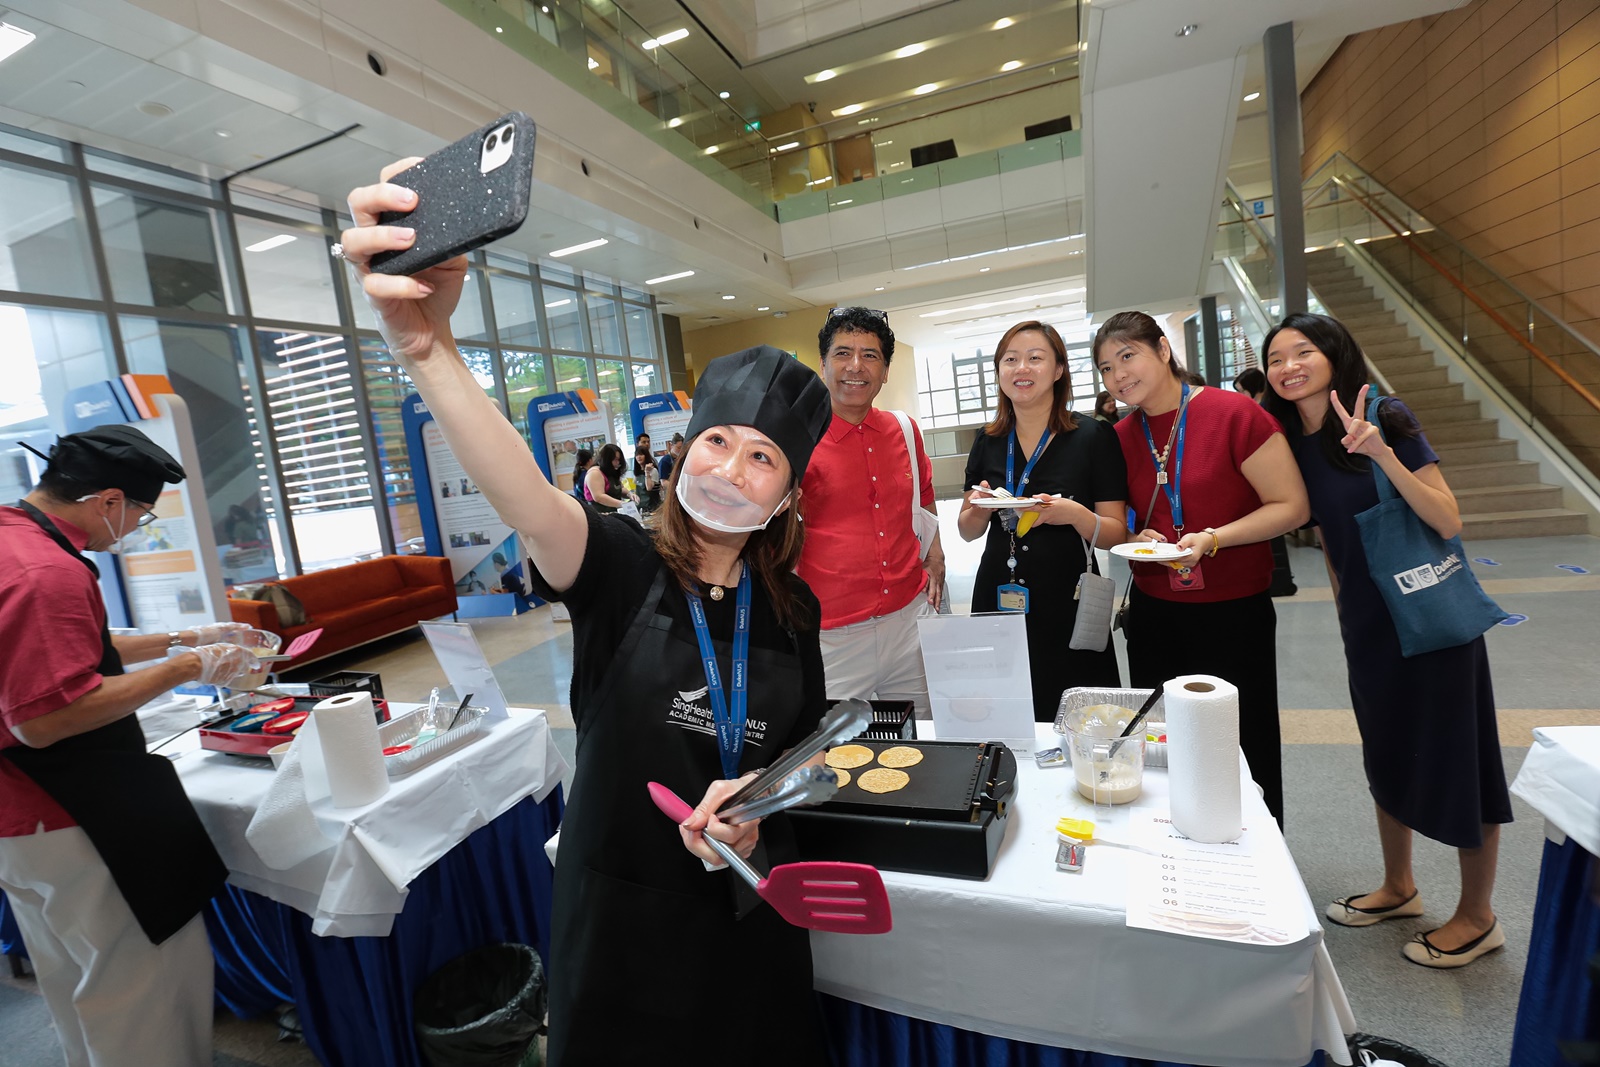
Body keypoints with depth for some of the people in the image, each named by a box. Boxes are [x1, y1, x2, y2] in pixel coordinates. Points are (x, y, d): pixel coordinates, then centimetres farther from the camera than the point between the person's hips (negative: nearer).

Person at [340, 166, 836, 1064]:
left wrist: (756, 794, -15)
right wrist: (427, 348, -50)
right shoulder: (623, 565, -15)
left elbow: (808, 745, 6)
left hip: (748, 903, 3)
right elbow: (531, 507, -36)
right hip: (622, 903, -2)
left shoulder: (792, 611, -4)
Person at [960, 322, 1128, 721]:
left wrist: (1075, 515, -23)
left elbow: (1116, 534, -3)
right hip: (997, 601, 3)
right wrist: (979, 511, -9)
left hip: (1067, 605, -2)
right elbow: (967, 531, 12)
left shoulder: (1094, 436, -4)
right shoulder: (988, 441, 6)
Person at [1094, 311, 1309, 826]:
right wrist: (1140, 541, -7)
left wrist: (1212, 539, -22)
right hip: (1153, 615, 4)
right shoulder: (1121, 436, 4)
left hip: (1234, 614, -4)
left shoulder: (1234, 412, -11)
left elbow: (1292, 506, -10)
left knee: (1245, 754, 7)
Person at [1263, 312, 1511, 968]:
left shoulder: (1385, 421, -13)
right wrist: (1345, 615, 13)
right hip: (1367, 623, 6)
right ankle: (1398, 888, 37)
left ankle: (1477, 918, 27)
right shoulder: (1296, 445, 2)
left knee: (1455, 759, 7)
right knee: (1386, 754, 18)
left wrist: (1383, 455, -30)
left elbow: (1448, 522, -19)